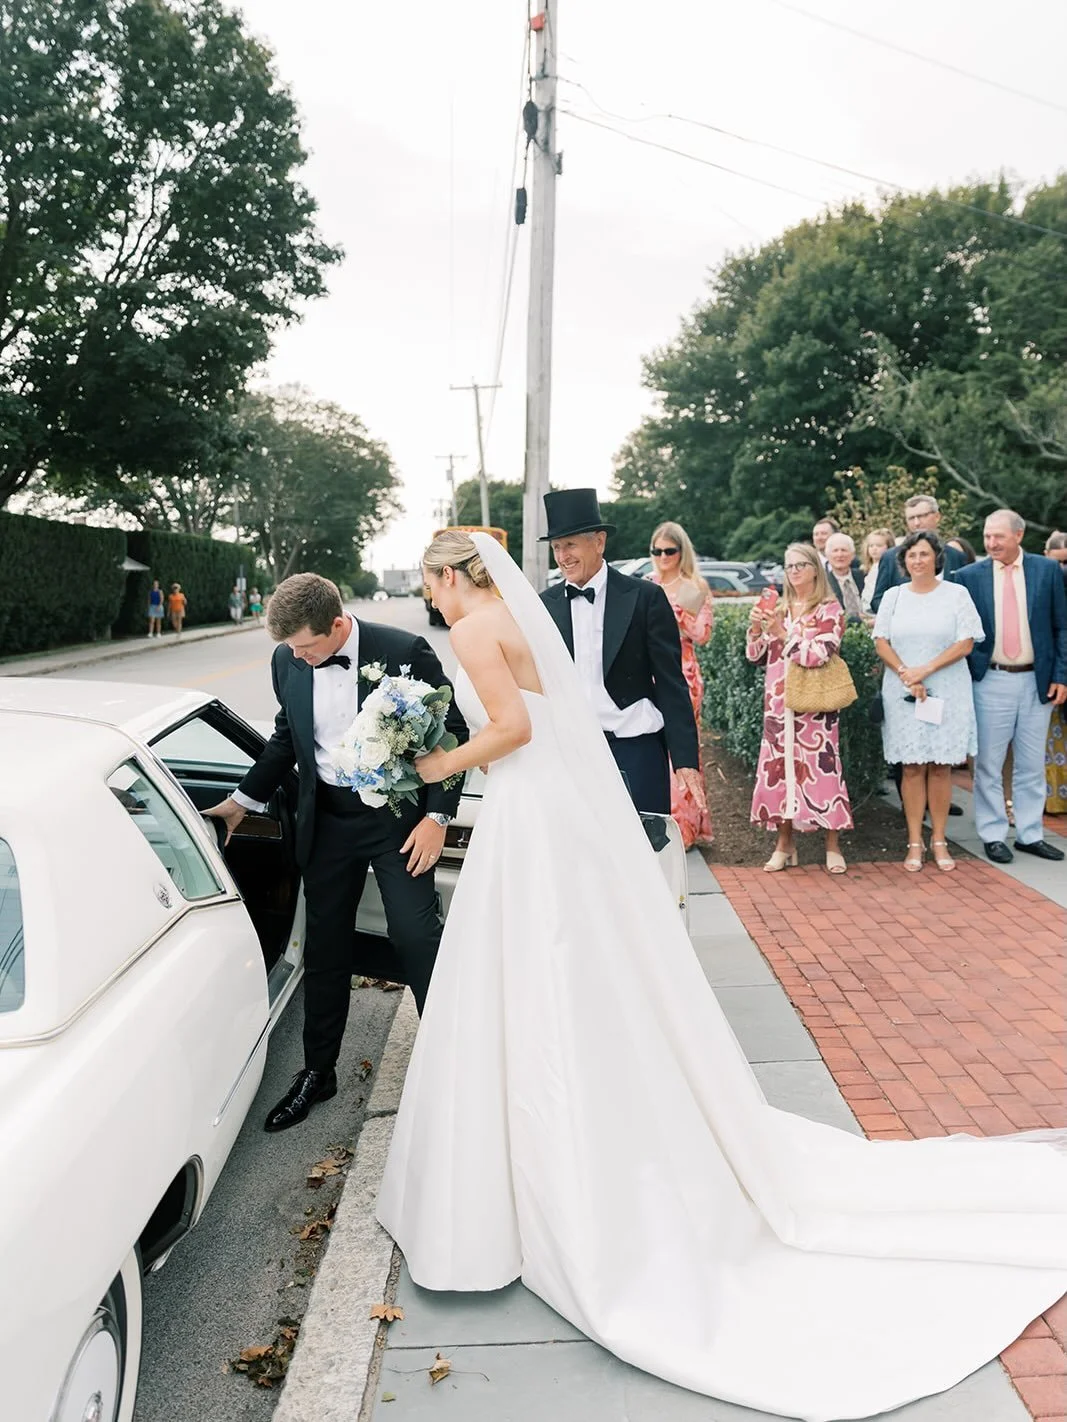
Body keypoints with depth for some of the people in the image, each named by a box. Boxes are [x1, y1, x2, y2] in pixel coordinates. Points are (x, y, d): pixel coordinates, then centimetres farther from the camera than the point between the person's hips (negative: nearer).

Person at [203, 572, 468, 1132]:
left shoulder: (404, 652, -16)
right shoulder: (287, 660, -2)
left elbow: (452, 731, -9)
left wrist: (436, 816, -13)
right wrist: (244, 800, 16)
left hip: (398, 815, -4)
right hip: (328, 821, 4)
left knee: (416, 937, -5)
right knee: (324, 948, 11)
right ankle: (317, 1071, 28)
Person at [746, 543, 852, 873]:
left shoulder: (829, 609, 0)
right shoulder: (778, 609, 13)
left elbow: (819, 654, -13)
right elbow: (756, 656, 12)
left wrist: (783, 634, -15)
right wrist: (756, 629, -4)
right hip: (777, 704, 4)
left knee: (820, 767, -5)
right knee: (778, 767, 4)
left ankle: (833, 845, 5)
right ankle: (784, 844, 14)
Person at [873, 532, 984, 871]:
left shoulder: (956, 594, 2)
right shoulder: (893, 596, 9)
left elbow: (966, 643, -4)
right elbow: (881, 642, 4)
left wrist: (926, 670, -14)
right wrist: (906, 675, -11)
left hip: (947, 692, -1)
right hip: (903, 693, 1)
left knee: (940, 766, 2)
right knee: (912, 767, 1)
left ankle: (939, 840, 12)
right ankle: (915, 842, 6)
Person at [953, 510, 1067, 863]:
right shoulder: (969, 576, -1)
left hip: (1038, 681, 1)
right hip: (991, 682, -1)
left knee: (1032, 765, 10)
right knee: (988, 764, 4)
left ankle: (1029, 835, 22)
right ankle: (993, 835, 16)